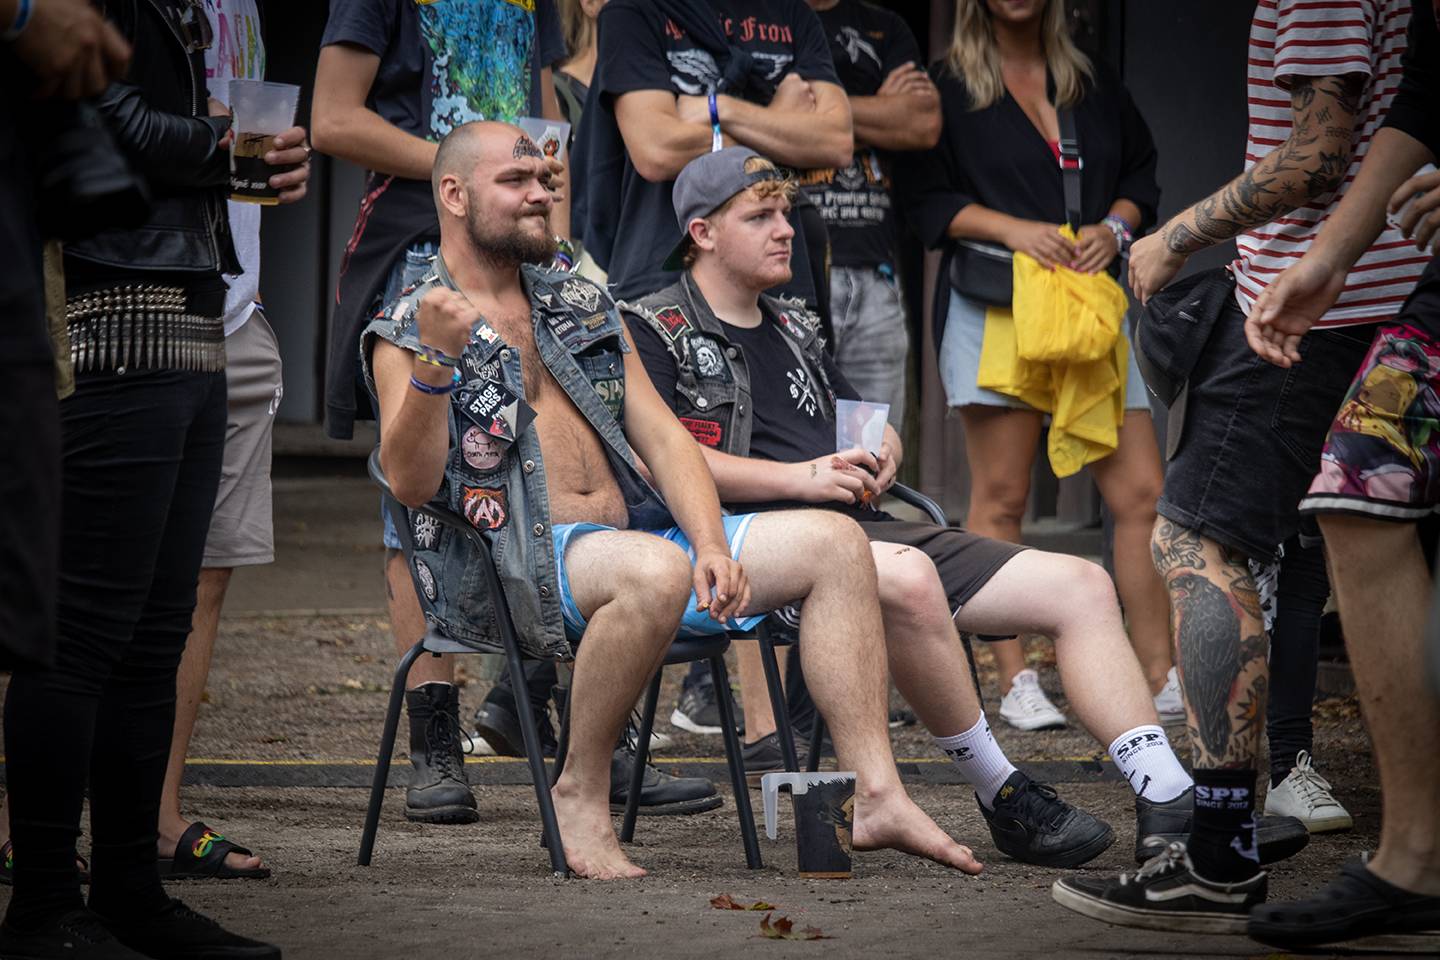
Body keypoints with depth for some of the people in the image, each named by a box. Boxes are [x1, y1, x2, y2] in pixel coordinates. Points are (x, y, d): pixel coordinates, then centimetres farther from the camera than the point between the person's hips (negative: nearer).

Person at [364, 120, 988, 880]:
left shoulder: (584, 307, 21)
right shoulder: (405, 332, 2)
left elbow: (661, 434, 13)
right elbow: (411, 483, -13)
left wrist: (712, 546, -4)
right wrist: (435, 364, -28)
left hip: (636, 528, 7)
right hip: (507, 560, -7)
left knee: (835, 541, -7)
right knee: (656, 570, -38)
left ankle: (875, 795, -13)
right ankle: (580, 794, -20)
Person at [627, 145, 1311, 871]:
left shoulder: (793, 330, 28)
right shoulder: (654, 332, 3)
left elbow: (871, 427, 35)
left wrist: (880, 455, 8)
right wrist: (800, 477, -17)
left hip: (863, 529, 8)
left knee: (1080, 585, -4)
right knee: (905, 578, -41)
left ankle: (1170, 808, -12)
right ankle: (1005, 800, -28)